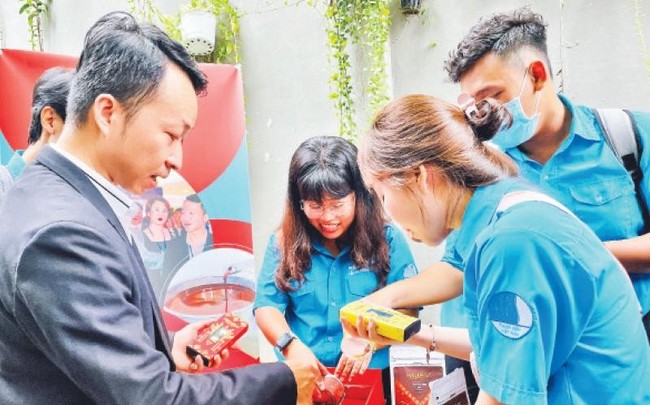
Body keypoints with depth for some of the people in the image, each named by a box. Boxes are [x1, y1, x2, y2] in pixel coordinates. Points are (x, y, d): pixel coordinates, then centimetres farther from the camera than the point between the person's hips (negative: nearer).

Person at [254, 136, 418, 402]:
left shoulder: (387, 240, 0)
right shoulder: (283, 242, 2)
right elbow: (266, 306, 0)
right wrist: (291, 345, -18)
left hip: (369, 375, 0)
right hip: (300, 376, 1)